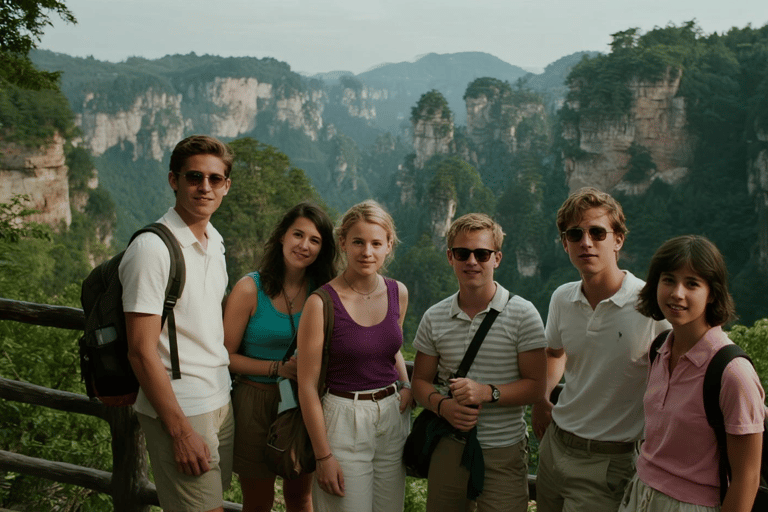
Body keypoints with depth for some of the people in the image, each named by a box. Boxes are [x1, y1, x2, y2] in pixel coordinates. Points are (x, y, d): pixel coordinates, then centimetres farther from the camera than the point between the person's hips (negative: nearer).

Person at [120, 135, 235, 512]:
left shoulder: (215, 242, 9)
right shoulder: (152, 248, -16)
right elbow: (141, 351, -18)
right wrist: (180, 430, -18)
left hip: (220, 404, 8)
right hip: (179, 411, -8)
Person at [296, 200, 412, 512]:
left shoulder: (398, 293, 2)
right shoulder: (321, 302, -15)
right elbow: (307, 386, -11)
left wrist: (407, 388, 4)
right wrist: (323, 456, -10)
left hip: (393, 415, 5)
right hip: (344, 419, -5)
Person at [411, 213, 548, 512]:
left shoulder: (522, 314, -6)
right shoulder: (434, 318, 3)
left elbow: (536, 387, -6)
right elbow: (420, 381, 10)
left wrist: (488, 392, -20)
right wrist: (443, 406, -10)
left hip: (503, 452, -2)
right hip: (449, 446, 3)